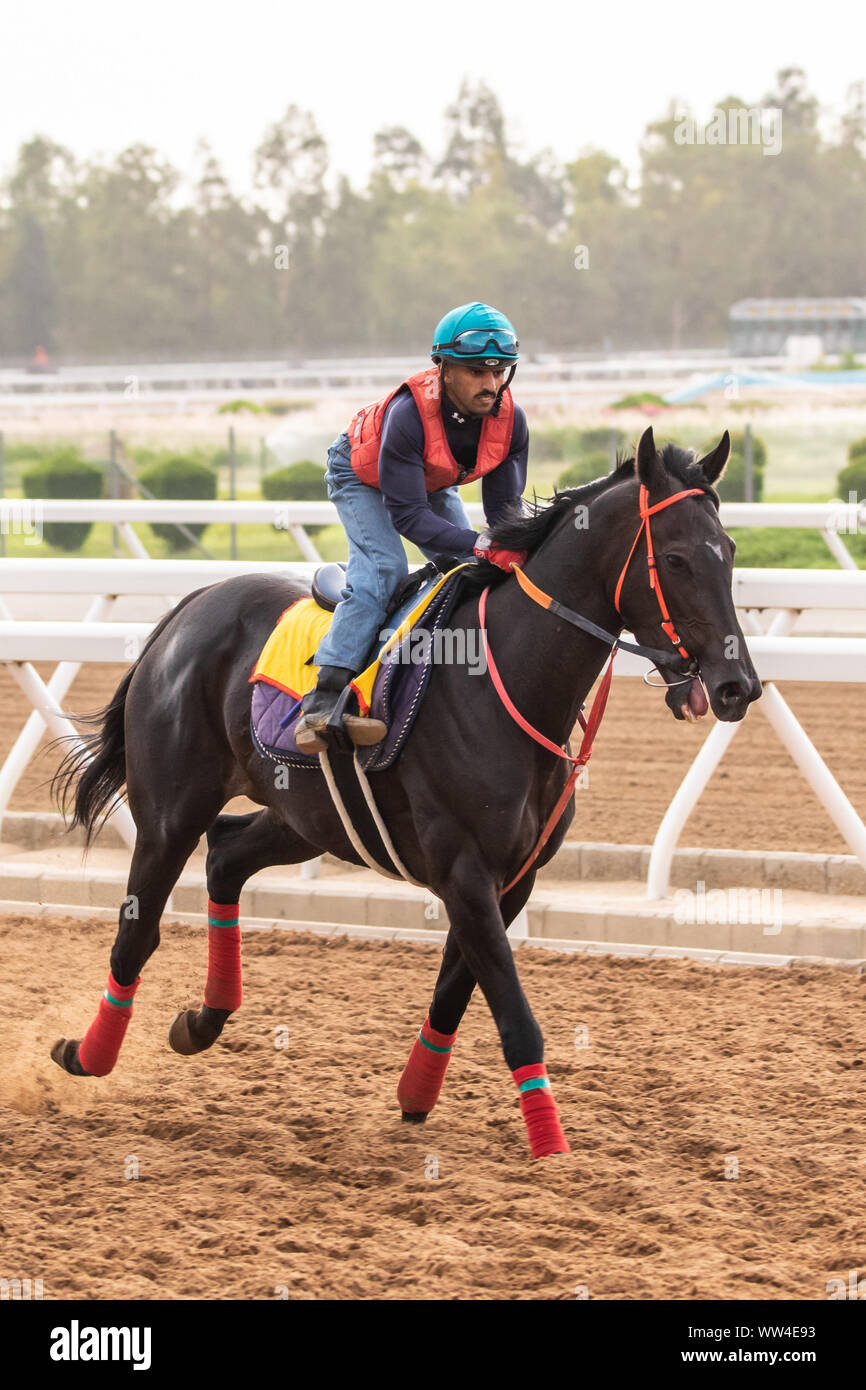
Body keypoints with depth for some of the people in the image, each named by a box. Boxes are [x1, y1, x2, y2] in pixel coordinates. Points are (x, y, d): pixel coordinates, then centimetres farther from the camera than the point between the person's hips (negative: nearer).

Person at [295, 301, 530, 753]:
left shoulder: (511, 420, -26)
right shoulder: (408, 413, -42)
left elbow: (505, 507, -18)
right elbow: (407, 513, -41)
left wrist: (514, 550, -39)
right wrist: (481, 545, -51)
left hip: (434, 485, 7)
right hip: (361, 477, -7)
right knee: (383, 569, -26)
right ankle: (322, 703, -35)